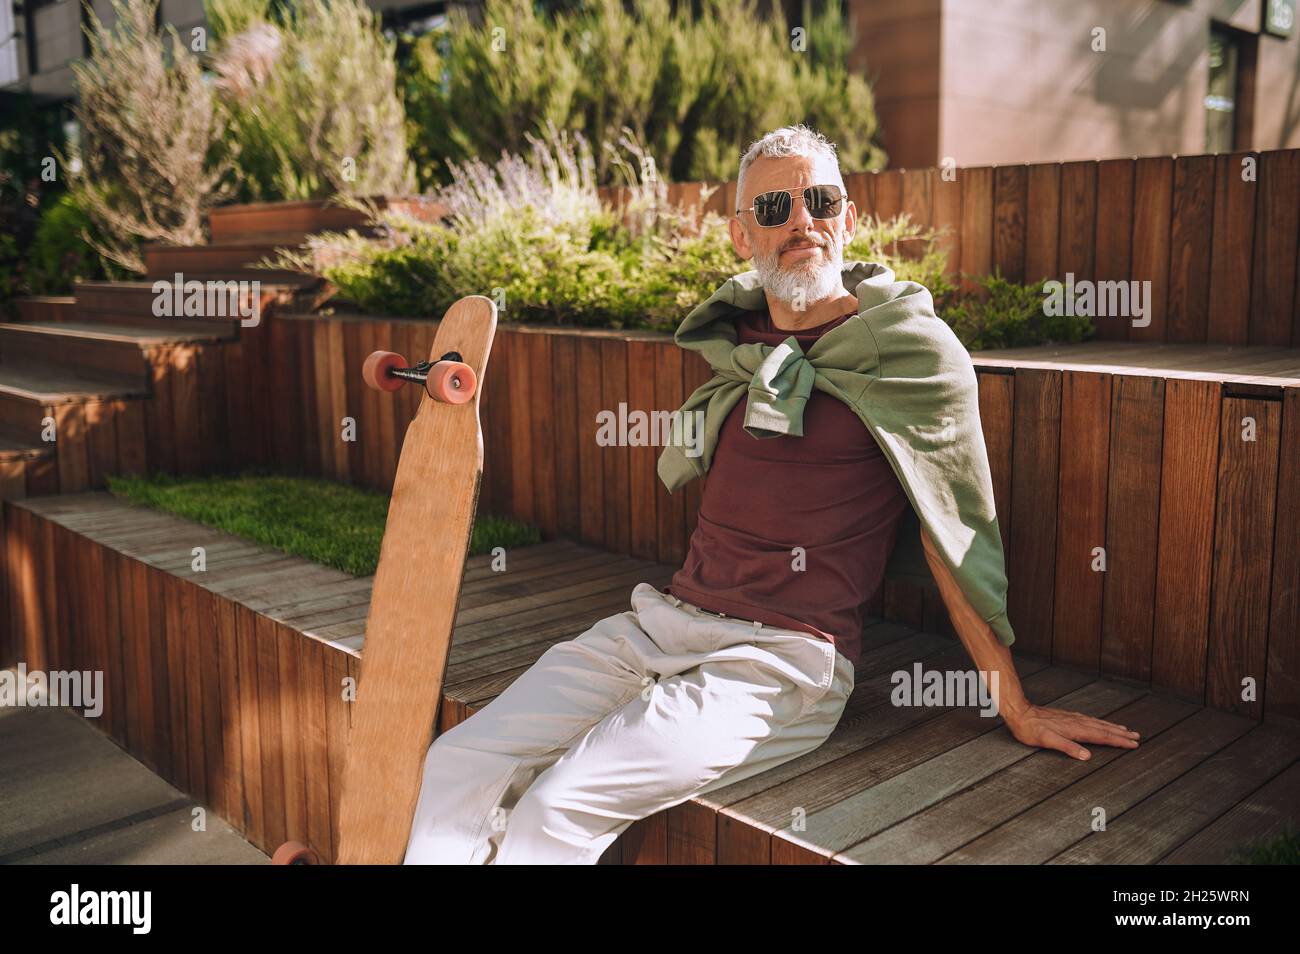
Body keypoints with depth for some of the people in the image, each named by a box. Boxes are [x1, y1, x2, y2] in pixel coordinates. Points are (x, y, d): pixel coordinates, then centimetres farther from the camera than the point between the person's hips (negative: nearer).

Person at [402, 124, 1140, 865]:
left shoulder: (914, 347, -3)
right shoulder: (739, 341, 13)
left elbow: (958, 532, -1)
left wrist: (1015, 707, 1)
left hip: (786, 660, -6)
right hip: (663, 621, 6)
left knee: (558, 810, -22)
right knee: (460, 765, -8)